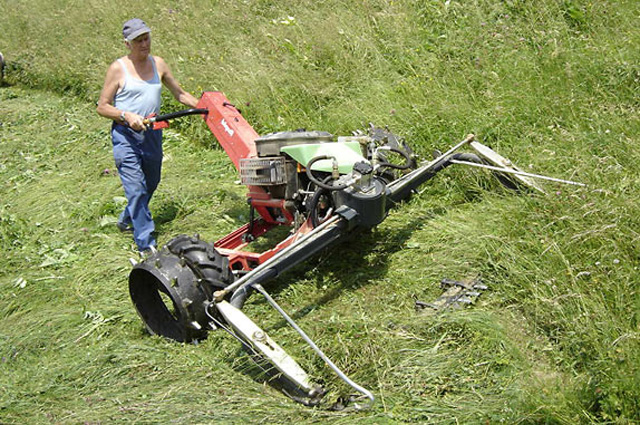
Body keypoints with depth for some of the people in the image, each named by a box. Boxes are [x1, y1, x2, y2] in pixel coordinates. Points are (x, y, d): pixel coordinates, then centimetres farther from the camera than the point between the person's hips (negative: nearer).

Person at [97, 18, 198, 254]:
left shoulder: (158, 64, 6)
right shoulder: (118, 69, -8)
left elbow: (180, 94, 15)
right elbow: (102, 107, -6)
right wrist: (127, 115, -23)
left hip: (152, 133, 6)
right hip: (125, 135, -6)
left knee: (151, 183, 21)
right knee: (136, 189, -10)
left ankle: (126, 219, 46)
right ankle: (146, 244, -3)